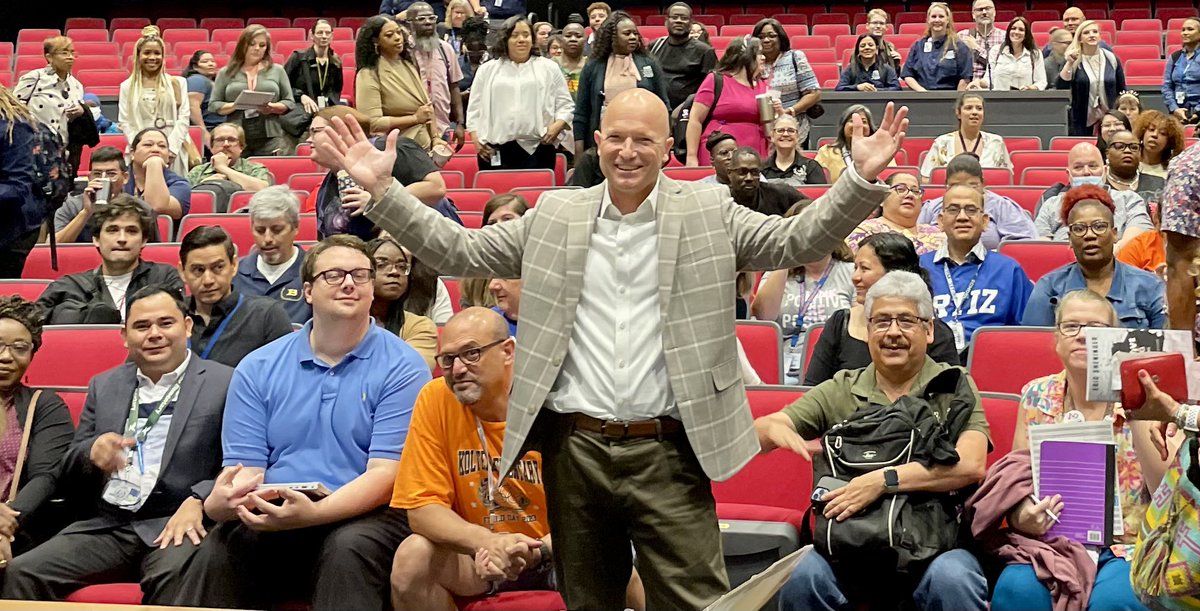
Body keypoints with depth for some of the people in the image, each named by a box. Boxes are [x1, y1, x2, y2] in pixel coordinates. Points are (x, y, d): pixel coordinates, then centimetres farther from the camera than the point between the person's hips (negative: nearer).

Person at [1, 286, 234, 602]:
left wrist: (198, 502, -23)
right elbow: (68, 473, 19)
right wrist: (92, 451, -5)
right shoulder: (104, 386, 20)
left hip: (178, 525, -4)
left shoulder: (225, 383, 5)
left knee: (175, 578, -38)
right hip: (107, 526, 5)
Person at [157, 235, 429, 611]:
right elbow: (245, 468, 7)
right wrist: (222, 501, -19)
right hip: (270, 516, 2)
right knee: (218, 549, -28)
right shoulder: (258, 369, 12)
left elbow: (385, 474, -8)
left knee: (349, 547, -35)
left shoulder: (402, 368, 1)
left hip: (363, 514, -2)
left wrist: (313, 513, -26)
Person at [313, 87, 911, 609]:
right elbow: (458, 250, 9)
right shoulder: (556, 215, 8)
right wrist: (380, 187, 1)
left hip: (667, 453, -2)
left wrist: (861, 178, -18)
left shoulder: (709, 212, 3)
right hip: (574, 449, 3)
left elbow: (797, 239, -4)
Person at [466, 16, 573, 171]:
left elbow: (565, 105, 12)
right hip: (496, 150, 1)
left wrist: (558, 125, -6)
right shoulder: (487, 70, 14)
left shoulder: (549, 68, 12)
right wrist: (476, 137, 2)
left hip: (536, 148, 0)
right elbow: (475, 108, 14)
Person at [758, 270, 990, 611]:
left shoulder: (954, 388, 6)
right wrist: (772, 429, -17)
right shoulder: (839, 392, 13)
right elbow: (756, 436, 8)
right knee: (802, 576, -28)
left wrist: (883, 480, -19)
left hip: (936, 541, -2)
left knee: (952, 579, -34)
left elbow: (971, 464, -11)